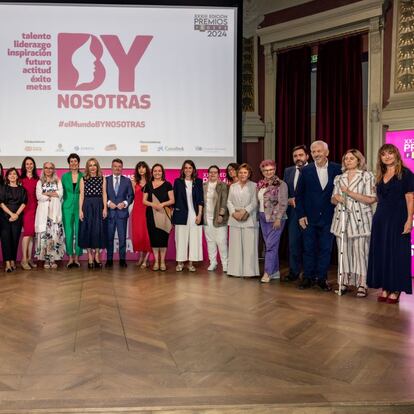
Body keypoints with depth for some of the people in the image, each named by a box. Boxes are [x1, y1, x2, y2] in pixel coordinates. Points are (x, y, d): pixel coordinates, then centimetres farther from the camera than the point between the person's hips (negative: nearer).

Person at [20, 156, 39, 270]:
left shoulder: (37, 179, 11)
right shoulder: (21, 178, 1)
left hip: (35, 207, 3)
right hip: (25, 207, -3)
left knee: (32, 233, 6)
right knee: (27, 232, -9)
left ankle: (29, 258, 14)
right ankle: (24, 259, -2)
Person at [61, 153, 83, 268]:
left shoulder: (83, 176, 2)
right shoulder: (64, 176, 6)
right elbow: (62, 192, 10)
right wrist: (62, 205, 3)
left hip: (79, 207, -1)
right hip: (67, 207, 1)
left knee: (79, 233, 1)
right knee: (68, 233, 1)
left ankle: (77, 258, 10)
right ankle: (70, 258, 10)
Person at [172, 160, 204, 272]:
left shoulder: (198, 181, 6)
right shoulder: (178, 181, 6)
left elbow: (200, 199, 4)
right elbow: (174, 198, 7)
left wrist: (199, 214, -4)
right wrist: (173, 214, 3)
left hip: (194, 214, 1)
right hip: (181, 214, 0)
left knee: (194, 238, 1)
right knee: (181, 238, 2)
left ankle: (191, 263, 10)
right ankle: (180, 262, 11)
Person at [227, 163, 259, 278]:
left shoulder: (254, 186, 5)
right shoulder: (233, 186, 17)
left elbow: (254, 202, -4)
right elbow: (229, 201, 9)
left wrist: (244, 211, -16)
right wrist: (234, 213, -8)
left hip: (249, 219, -3)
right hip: (235, 219, 3)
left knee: (249, 246, -4)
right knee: (235, 245, 3)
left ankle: (249, 271, 2)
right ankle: (236, 270, 8)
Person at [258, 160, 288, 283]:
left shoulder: (281, 184, -8)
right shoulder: (260, 184, 9)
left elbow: (283, 203, -13)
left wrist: (278, 219, -18)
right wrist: (259, 216, 8)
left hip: (275, 218, -6)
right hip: (263, 218, 7)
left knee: (271, 245, -8)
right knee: (269, 245, 10)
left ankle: (268, 273, -3)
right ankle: (275, 271, 20)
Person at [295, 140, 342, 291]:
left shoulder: (337, 169, -1)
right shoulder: (306, 170, -1)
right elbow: (299, 194, 1)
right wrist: (301, 215, -3)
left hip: (328, 217, 0)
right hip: (309, 217, 0)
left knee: (325, 249, 6)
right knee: (309, 249, 8)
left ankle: (322, 278, 18)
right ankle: (308, 277, 19)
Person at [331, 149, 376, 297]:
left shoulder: (367, 176, 2)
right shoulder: (339, 178, 16)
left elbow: (371, 199, -7)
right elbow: (333, 200, 19)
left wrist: (350, 193, -12)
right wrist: (336, 197, -5)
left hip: (360, 220, -4)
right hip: (342, 219, 4)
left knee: (360, 251, -6)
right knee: (343, 251, 4)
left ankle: (361, 285, 0)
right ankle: (344, 282, 11)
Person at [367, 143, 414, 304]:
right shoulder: (380, 176, 13)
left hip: (398, 219, -6)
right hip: (380, 219, 6)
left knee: (397, 253, 1)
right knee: (380, 253, 6)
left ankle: (395, 289, 9)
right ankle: (384, 288, 15)